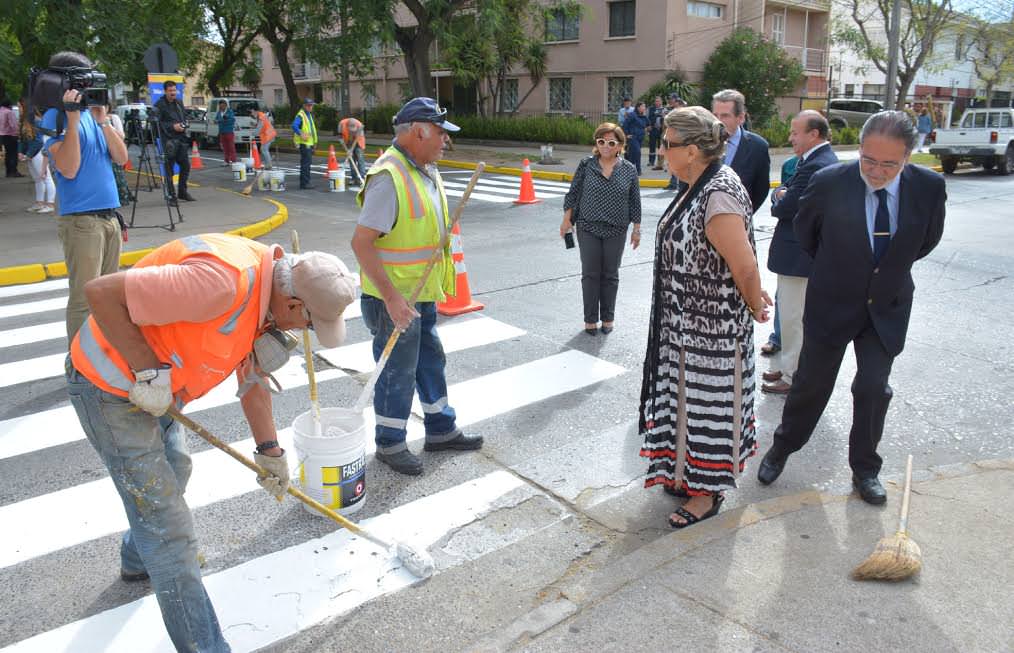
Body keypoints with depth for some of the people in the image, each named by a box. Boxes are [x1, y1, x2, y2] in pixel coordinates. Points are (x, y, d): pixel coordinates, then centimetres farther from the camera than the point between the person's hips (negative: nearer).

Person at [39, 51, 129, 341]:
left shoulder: (92, 112, 14)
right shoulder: (55, 117, -5)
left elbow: (121, 158, 6)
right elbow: (68, 169, -17)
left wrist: (102, 120, -5)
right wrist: (72, 118, -19)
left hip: (110, 216, 7)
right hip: (81, 220, -7)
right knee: (85, 298, -5)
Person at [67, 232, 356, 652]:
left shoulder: (271, 290, -4)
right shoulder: (222, 283, -35)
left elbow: (252, 380, 8)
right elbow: (100, 292, -32)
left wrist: (270, 451, 10)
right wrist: (149, 370, -27)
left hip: (156, 386, 10)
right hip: (111, 389, -9)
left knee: (173, 472, 30)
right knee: (165, 519, -5)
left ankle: (137, 561, 58)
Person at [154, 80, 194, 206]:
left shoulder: (179, 103, 16)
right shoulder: (159, 105, -5)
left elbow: (185, 116, 26)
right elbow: (158, 122, -10)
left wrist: (184, 124, 5)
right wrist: (172, 126, -16)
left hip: (181, 138, 7)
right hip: (168, 140, -7)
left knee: (185, 165, 9)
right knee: (169, 168, -4)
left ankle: (182, 192, 23)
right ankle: (171, 196, 1)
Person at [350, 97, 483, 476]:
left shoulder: (427, 172, 7)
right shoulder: (389, 177, -23)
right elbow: (361, 243, -27)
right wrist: (392, 297, -29)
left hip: (423, 293, 9)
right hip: (393, 297, -9)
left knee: (431, 360, 19)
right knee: (398, 372, 4)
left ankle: (441, 430, 36)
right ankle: (389, 444, 23)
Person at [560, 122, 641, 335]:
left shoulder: (629, 170, 0)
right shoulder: (586, 165, -1)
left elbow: (634, 202, 4)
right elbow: (573, 193, 3)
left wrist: (636, 229, 4)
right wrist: (567, 219, 1)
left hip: (616, 230, 0)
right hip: (588, 228, 0)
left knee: (610, 275, 9)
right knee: (590, 274, 4)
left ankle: (608, 318, 21)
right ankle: (590, 319, 15)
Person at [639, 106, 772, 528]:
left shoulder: (718, 197, -27)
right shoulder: (702, 185, 4)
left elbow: (746, 268, -24)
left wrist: (755, 308, -8)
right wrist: (752, 298, 11)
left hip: (712, 328, -9)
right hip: (689, 322, 9)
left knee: (707, 406, 6)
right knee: (689, 399, 21)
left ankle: (707, 494, 25)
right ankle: (688, 475, 39)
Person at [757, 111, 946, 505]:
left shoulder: (929, 187, -12)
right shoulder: (830, 182, -18)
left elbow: (928, 239, 9)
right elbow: (805, 231, 3)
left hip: (887, 307, 2)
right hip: (832, 303, -1)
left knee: (874, 388, 4)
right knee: (812, 384, 9)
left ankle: (865, 468, 24)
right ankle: (782, 448, 31)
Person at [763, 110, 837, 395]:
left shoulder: (815, 166, -22)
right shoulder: (825, 159, 12)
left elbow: (786, 207, -22)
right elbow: (787, 192, 15)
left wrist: (779, 200, -2)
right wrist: (783, 196, -5)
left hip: (799, 255, -10)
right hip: (810, 251, 10)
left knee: (794, 318, 1)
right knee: (795, 316, 20)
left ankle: (793, 377, 12)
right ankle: (788, 366, 33)